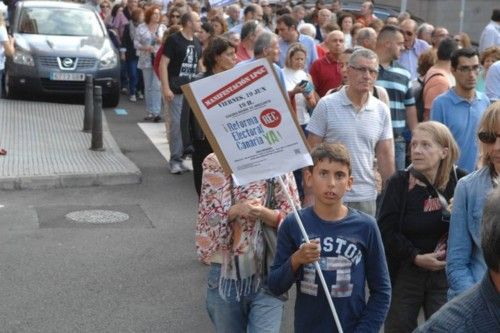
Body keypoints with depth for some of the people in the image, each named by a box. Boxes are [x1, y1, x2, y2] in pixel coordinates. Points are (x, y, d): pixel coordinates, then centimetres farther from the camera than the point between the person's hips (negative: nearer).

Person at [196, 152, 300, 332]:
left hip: (266, 275, -1)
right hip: (225, 275, 2)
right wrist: (235, 211, -23)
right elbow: (206, 220, -4)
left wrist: (264, 214, -23)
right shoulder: (214, 163, -3)